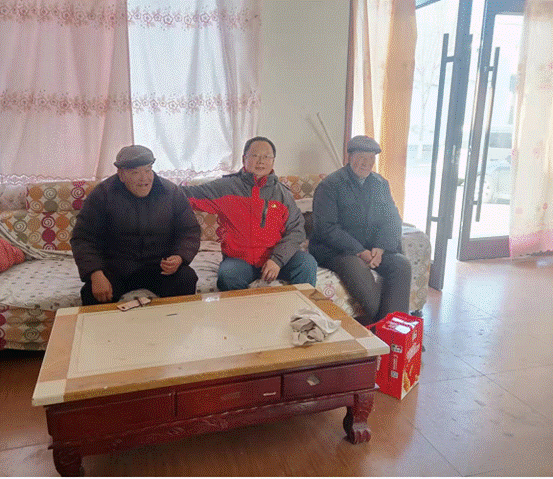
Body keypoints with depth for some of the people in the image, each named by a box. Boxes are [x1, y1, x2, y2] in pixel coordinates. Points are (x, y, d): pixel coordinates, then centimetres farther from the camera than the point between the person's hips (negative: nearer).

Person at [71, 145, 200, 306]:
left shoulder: (172, 193, 1)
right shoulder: (102, 194, -3)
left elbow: (190, 231, 5)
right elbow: (82, 239, -4)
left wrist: (180, 258, -17)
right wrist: (96, 274, -21)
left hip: (159, 267, 1)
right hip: (114, 270, -1)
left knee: (187, 279, -27)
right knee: (91, 294, -30)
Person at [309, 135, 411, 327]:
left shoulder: (381, 184, 15)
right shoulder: (330, 185, -4)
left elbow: (392, 220, 10)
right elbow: (326, 228, -13)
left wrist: (380, 248, -11)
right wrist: (360, 251, -19)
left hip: (374, 249, 5)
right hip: (336, 251, -5)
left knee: (401, 265, -20)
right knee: (358, 268, -34)